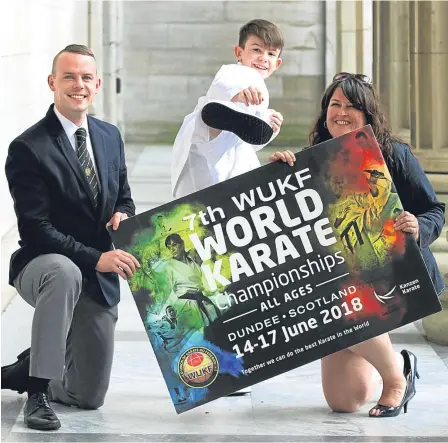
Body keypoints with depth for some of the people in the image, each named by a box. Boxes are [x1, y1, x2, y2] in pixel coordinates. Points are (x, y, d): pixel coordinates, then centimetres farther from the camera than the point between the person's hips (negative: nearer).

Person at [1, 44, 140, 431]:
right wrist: (95, 258, -28)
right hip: (41, 266, -6)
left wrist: (123, 215, -8)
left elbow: (123, 197, 17)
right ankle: (38, 390, -31)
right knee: (65, 273, -44)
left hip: (99, 282, 6)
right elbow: (35, 229, -19)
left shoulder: (111, 137, 6)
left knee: (90, 397, 8)